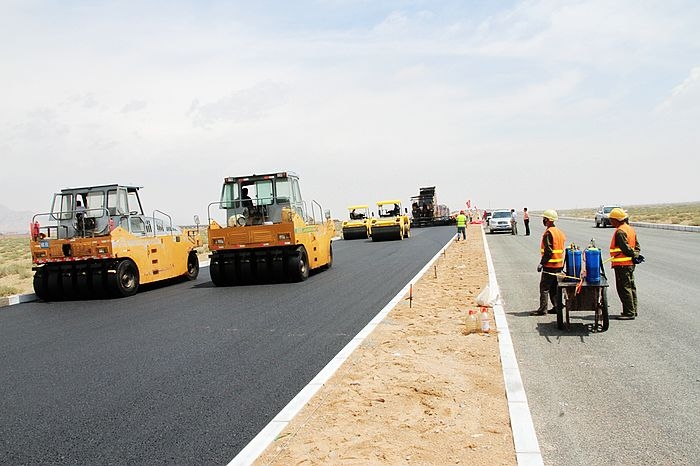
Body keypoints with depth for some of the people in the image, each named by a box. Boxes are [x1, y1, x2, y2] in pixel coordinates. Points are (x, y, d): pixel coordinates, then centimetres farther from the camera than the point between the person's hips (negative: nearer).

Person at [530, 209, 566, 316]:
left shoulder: (548, 233, -15)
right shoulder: (560, 232, 13)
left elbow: (548, 251, -21)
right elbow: (563, 249, 16)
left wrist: (542, 263, -18)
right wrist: (562, 264, 21)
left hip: (549, 265, -9)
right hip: (559, 265, 9)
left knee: (544, 287, -5)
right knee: (554, 287, 15)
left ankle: (542, 309, -4)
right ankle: (557, 306, 17)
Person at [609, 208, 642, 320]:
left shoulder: (620, 232, -17)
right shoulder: (630, 229, 14)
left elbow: (626, 248, -21)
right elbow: (637, 246, 17)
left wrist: (635, 255, -8)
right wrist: (636, 255, 8)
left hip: (622, 264, -10)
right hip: (630, 264, 10)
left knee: (624, 288, -6)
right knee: (631, 287, 15)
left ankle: (629, 313, -4)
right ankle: (633, 310, 22)